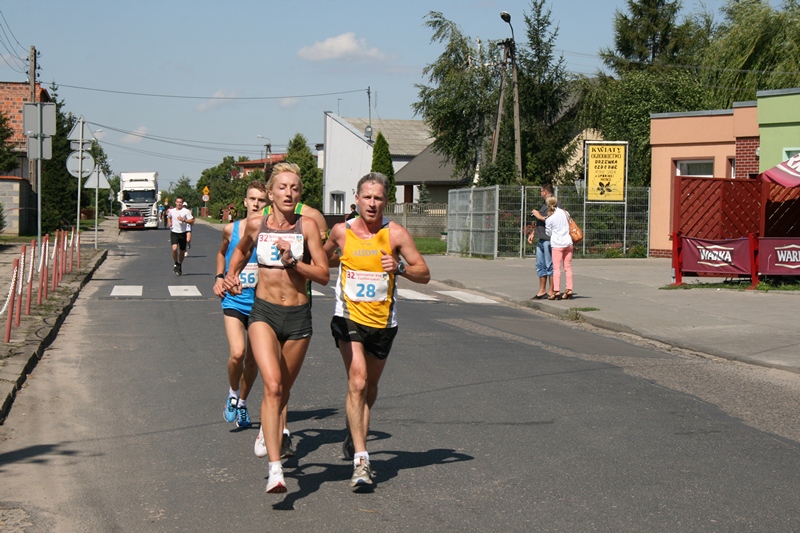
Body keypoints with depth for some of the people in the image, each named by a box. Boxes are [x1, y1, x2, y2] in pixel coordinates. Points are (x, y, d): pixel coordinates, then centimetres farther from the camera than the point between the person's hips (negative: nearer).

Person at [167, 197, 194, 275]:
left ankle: (180, 266, 28)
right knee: (174, 248, -20)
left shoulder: (186, 211, -4)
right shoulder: (171, 211, 6)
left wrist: (183, 220, -21)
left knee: (182, 251, 9)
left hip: (182, 233, -1)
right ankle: (176, 264, 1)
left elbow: (191, 221, -8)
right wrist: (169, 223, 10)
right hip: (174, 233, 1)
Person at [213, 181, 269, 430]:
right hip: (233, 301, 0)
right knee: (237, 353, -19)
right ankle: (232, 394, 9)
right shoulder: (231, 229, 1)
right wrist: (219, 277, 9)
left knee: (252, 360, 11)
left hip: (260, 304, 0)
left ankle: (242, 403, 35)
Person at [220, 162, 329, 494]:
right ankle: (275, 468, -26)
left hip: (298, 317, 1)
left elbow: (324, 275, -7)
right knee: (272, 386, -20)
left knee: (283, 390, 15)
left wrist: (292, 261, -18)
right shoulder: (256, 225, 2)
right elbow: (241, 250, 25)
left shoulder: (307, 225, -4)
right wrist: (231, 275, 10)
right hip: (263, 313, -1)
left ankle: (267, 432, 48)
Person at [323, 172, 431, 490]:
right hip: (349, 318, -1)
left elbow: (424, 275, -8)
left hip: (383, 321, 1)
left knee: (370, 385, 17)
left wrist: (400, 267, -23)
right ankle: (360, 459, -21)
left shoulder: (395, 234, -7)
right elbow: (325, 257, 23)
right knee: (357, 382, -18)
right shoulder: (341, 231, -1)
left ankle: (354, 438, 42)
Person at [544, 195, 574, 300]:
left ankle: (556, 291, -8)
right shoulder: (563, 212, 2)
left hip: (557, 244, -4)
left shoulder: (548, 219, -9)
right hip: (568, 242, 4)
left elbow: (549, 233, 1)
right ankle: (569, 290, 8)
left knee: (556, 268, -3)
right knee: (568, 267, 8)